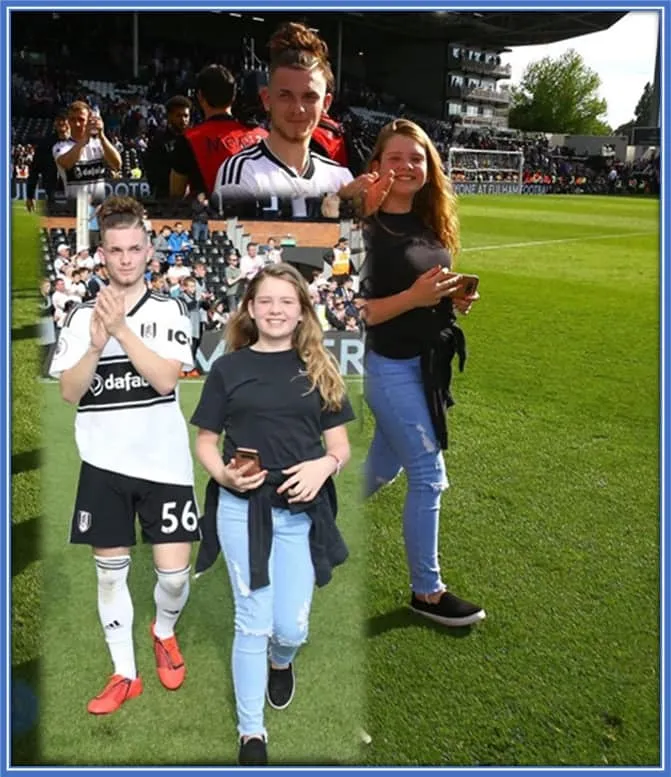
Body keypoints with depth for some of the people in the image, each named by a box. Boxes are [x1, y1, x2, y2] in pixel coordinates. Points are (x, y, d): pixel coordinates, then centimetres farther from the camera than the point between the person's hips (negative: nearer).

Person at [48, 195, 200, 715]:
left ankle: (164, 633, 32)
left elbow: (165, 379, -14)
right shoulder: (82, 315, 5)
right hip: (104, 465, 2)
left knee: (174, 571, -2)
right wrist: (96, 344, -19)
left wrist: (120, 328, -21)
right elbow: (69, 392, -3)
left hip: (164, 462, -2)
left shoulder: (169, 310, 0)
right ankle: (125, 674, 26)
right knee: (110, 571, 8)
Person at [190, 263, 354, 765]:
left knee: (290, 626, 7)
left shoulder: (320, 368, 6)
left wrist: (324, 465, -16)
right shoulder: (229, 367, 3)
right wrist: (224, 475, -15)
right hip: (242, 509, -1)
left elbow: (340, 444, 6)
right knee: (253, 623, 4)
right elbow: (205, 442, 5)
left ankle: (281, 662, 45)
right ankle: (251, 731, 24)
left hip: (302, 512, 1)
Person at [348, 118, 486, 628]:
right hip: (391, 368, -8)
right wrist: (414, 298, -29)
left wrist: (454, 298, -1)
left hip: (430, 363, 8)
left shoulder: (430, 224, 6)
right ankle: (428, 591, 16)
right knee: (430, 478, -2)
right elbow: (352, 314, -21)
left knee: (383, 468, 21)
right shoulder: (367, 231, -17)